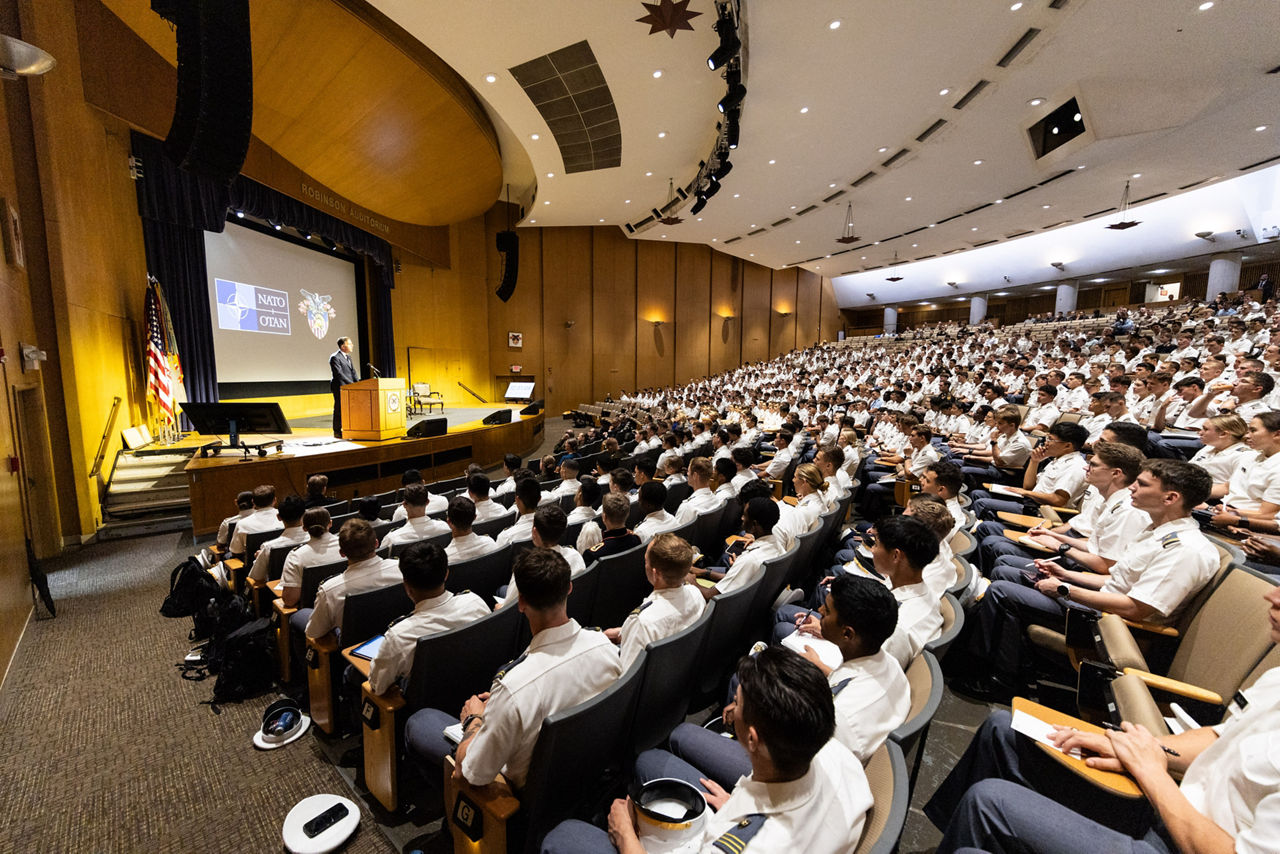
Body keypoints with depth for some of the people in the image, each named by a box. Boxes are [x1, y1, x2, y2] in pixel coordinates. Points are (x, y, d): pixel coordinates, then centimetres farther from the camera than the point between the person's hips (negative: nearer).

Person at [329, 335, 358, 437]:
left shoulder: (348, 357, 17)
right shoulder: (335, 357, -11)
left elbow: (353, 372, 14)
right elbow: (339, 374, -19)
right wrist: (352, 384, -23)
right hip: (340, 387, -8)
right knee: (339, 409, -3)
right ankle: (337, 432, 5)